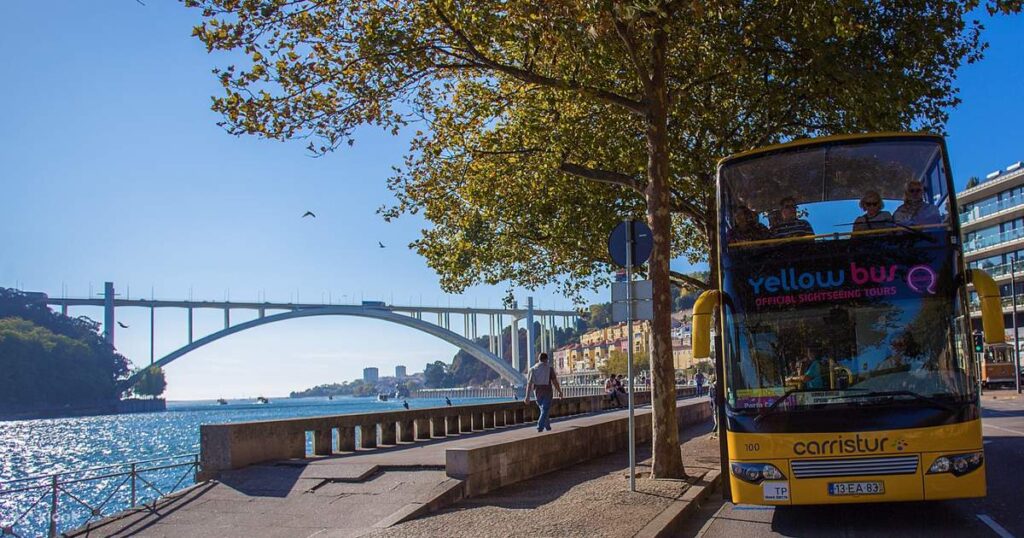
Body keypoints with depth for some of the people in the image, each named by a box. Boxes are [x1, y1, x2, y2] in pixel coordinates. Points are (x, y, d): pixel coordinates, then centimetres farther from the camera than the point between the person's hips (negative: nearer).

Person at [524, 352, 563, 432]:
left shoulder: (533, 369, 4)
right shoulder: (549, 368, -4)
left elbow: (529, 383, -3)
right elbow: (554, 381, -7)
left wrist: (527, 396, -5)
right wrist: (560, 392, 5)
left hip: (537, 392, 4)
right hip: (547, 392, -4)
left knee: (543, 409, 21)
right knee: (545, 411, -3)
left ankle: (548, 427, 30)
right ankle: (540, 427, -18)